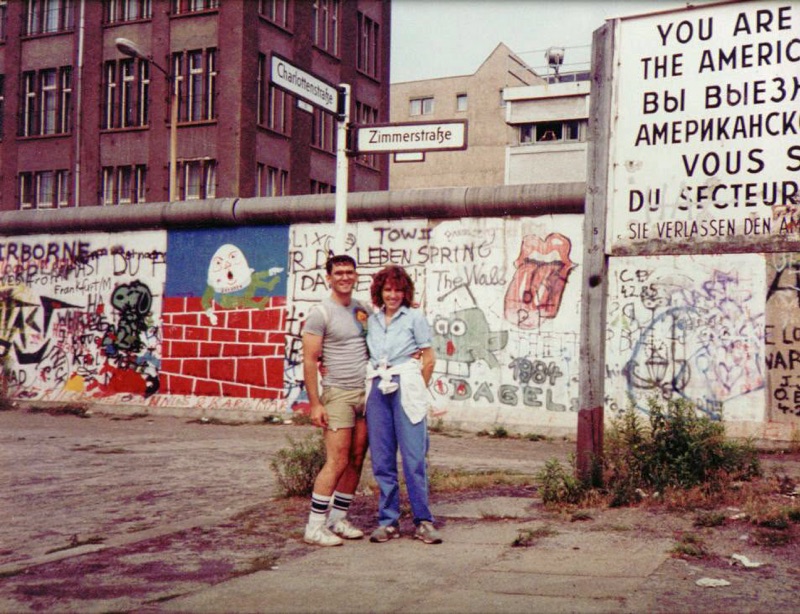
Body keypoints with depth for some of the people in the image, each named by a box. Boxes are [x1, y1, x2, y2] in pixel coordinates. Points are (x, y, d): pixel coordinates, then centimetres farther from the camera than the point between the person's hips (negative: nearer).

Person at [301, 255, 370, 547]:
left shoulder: (363, 309, 12)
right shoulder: (321, 314, -7)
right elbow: (309, 361, -10)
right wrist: (315, 404, -14)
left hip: (366, 392, 6)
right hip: (338, 393, -6)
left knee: (357, 461, 8)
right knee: (337, 462, -10)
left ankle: (338, 518, 19)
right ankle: (314, 526, -3)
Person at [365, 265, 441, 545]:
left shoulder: (415, 317, 3)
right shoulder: (371, 320, 13)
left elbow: (429, 359, 4)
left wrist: (417, 391, 4)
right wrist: (373, 383, 8)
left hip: (405, 388, -3)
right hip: (377, 389, 4)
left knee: (414, 457, -5)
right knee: (381, 458, 3)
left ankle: (423, 521, 3)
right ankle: (388, 521, 11)